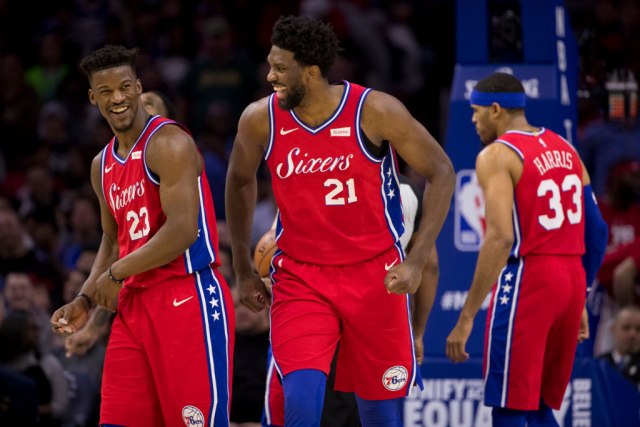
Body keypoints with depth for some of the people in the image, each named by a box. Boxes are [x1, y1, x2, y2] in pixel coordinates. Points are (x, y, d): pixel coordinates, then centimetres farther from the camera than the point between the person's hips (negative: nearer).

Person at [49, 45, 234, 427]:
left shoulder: (168, 144, -10)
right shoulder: (102, 166, 17)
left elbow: (182, 231, -19)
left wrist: (116, 273, -11)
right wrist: (86, 300, 12)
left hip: (189, 299, -8)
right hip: (134, 305, 8)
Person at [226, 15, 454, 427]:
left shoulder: (376, 111, -15)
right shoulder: (260, 119, -7)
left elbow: (442, 172, -7)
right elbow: (241, 182, 14)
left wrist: (416, 261, -14)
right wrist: (243, 269, 16)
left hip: (373, 276, -1)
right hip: (300, 279, 1)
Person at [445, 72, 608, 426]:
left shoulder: (497, 155, -8)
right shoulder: (565, 149, 15)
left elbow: (501, 237, -20)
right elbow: (597, 231, 15)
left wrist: (467, 317, -20)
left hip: (526, 279, -8)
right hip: (572, 278, 8)